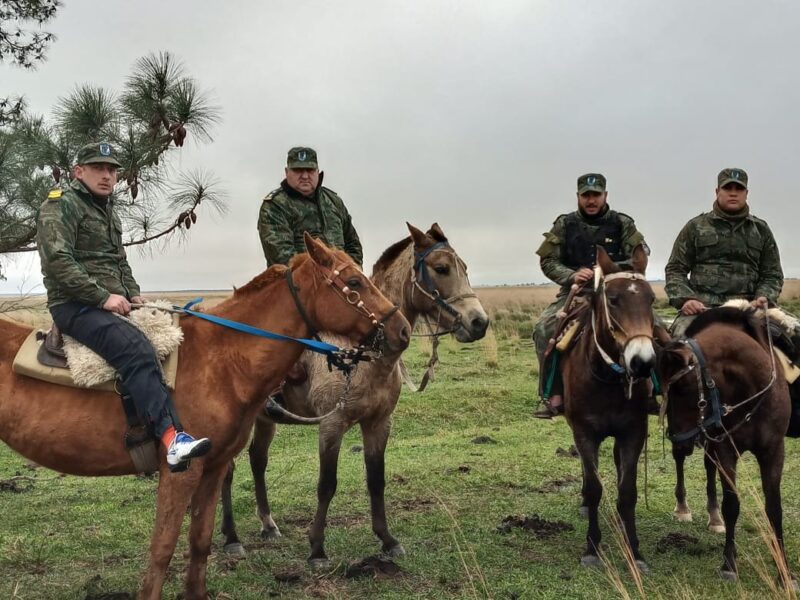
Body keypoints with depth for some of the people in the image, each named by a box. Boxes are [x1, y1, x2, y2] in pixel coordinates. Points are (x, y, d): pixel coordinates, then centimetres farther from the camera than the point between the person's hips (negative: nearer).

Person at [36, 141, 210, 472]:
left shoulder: (108, 211, 23)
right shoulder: (61, 206, -4)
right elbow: (57, 262, -17)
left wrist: (133, 295, 9)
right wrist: (103, 296, -20)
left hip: (110, 304, 9)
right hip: (75, 306, -9)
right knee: (136, 349, -31)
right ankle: (172, 438, -42)